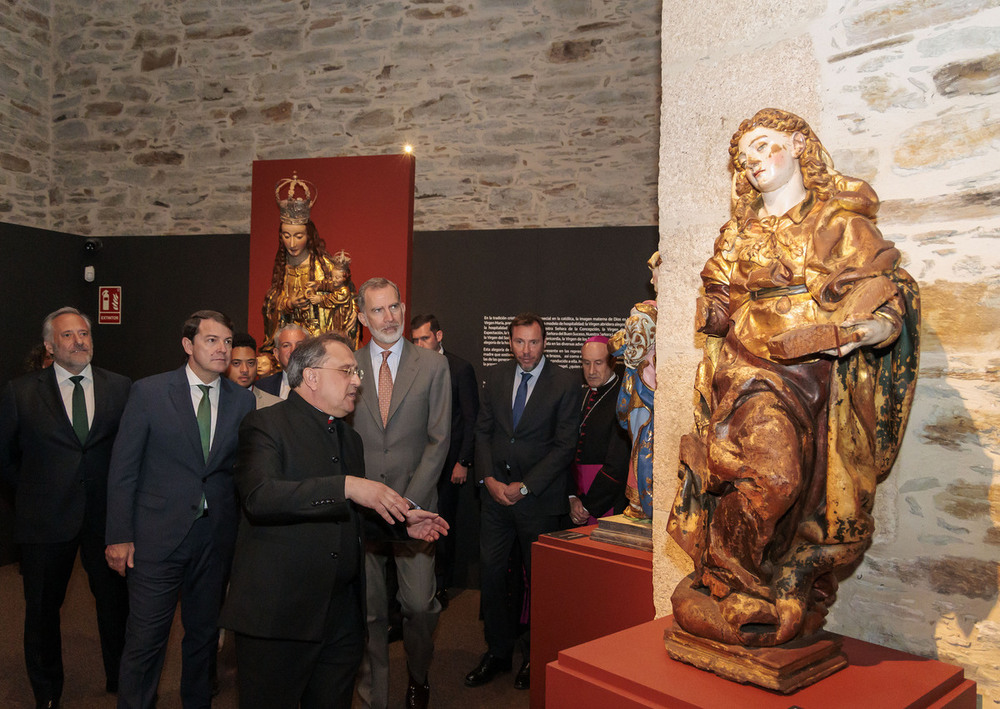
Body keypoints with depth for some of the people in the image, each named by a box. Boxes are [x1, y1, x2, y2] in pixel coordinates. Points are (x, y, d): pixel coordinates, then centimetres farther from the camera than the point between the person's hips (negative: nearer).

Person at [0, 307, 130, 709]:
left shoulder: (120, 388, 0)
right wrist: (34, 490, 7)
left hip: (106, 515, 0)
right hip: (45, 519, 0)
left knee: (116, 604, 11)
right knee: (42, 609, 14)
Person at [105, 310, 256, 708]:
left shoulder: (243, 401, 3)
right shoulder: (148, 392, -4)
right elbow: (123, 470, -3)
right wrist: (120, 536, -6)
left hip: (216, 536, 3)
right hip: (157, 534, -3)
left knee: (204, 632, 17)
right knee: (145, 640, 3)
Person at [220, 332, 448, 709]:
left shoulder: (350, 438, 18)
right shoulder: (266, 425, -7)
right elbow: (260, 496, -25)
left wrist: (403, 521, 10)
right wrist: (346, 486, -30)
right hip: (278, 617, -7)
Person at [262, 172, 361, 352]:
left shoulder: (324, 263, -7)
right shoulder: (282, 266, 7)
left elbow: (344, 296, -2)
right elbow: (272, 303, 10)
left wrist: (320, 299, -12)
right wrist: (289, 304, -9)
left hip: (325, 336, -3)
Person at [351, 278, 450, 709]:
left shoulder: (433, 366, 2)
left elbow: (438, 440, 0)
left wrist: (410, 502, -8)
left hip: (414, 502, 0)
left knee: (419, 604, 0)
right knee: (368, 609, 5)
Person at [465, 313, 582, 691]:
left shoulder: (566, 383, -6)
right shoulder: (494, 377, 6)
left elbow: (565, 445, -9)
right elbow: (482, 432, 8)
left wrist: (525, 487, -13)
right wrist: (489, 478, -5)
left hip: (540, 498, -3)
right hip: (496, 492, 4)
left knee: (539, 578, 9)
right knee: (490, 572, 7)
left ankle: (536, 657, 28)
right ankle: (497, 652, 26)